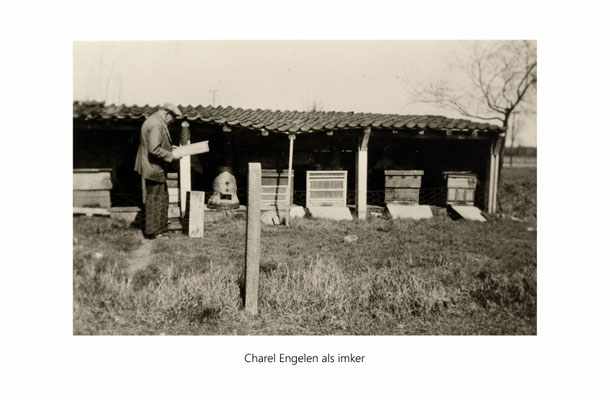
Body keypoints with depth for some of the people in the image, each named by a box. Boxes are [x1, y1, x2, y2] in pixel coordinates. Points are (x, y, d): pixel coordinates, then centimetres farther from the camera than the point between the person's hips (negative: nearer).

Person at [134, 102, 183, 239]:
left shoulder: (152, 121, 16)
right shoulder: (156, 124, -19)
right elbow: (154, 149, -26)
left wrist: (170, 148, 18)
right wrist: (171, 156, -18)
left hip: (152, 168, 11)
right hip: (154, 169, -11)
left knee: (162, 199, 15)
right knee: (155, 200, -3)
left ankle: (158, 229, 23)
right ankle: (152, 232, 5)